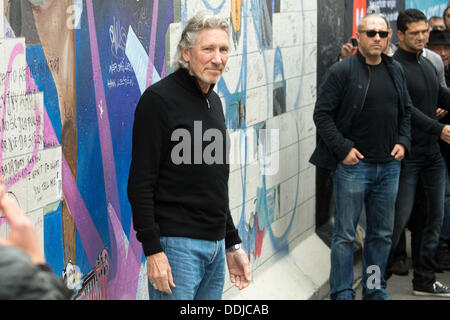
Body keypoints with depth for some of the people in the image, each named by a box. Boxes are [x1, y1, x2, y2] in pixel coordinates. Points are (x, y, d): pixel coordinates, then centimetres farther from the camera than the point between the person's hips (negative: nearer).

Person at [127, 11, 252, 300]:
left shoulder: (214, 102, 15)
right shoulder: (159, 99, -10)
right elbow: (140, 184, -14)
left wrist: (232, 244, 20)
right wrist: (152, 250, -19)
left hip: (216, 245, 8)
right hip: (176, 244, -8)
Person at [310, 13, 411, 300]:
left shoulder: (395, 71, 9)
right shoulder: (342, 71, -8)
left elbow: (405, 111, 19)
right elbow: (322, 114, -9)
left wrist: (403, 141, 4)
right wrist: (343, 149, -14)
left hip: (389, 165, 6)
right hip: (353, 164, -6)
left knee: (382, 233, 13)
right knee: (345, 235, 0)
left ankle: (375, 291, 25)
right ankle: (342, 294, 9)